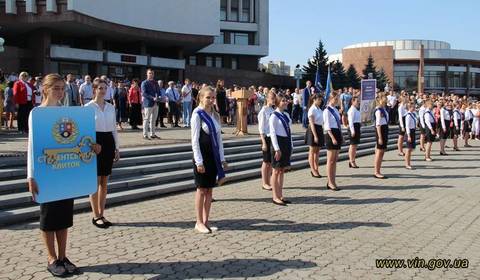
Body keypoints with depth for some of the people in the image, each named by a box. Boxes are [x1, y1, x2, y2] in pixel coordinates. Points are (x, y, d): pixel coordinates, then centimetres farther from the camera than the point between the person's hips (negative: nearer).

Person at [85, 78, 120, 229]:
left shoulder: (111, 107, 9)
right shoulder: (89, 107, -5)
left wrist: (117, 148, 11)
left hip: (108, 142, 5)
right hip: (95, 142, -5)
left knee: (104, 181, 9)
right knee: (96, 181, -1)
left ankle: (101, 214, 18)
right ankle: (96, 216, 10)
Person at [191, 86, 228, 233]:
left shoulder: (215, 115, 9)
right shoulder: (197, 114, -10)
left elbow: (219, 138, 12)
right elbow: (195, 140, -13)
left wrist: (222, 158, 9)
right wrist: (199, 161, -16)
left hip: (214, 156, 6)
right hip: (202, 156, -6)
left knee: (209, 190, 10)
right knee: (202, 190, 2)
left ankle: (206, 221, 19)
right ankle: (199, 223, 14)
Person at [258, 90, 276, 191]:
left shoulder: (274, 110, 8)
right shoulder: (264, 111, -7)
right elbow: (261, 128, -9)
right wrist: (264, 142, -13)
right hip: (267, 138, -5)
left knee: (272, 161, 9)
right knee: (266, 161, 2)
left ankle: (269, 182, 19)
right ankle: (264, 183, 12)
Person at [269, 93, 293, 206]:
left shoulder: (286, 115, 13)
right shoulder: (274, 116, -10)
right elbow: (272, 133, -14)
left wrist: (291, 145, 12)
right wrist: (277, 149, -19)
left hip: (286, 143, 8)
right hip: (279, 142, -8)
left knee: (282, 170, 11)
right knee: (276, 171, -1)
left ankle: (280, 195, 18)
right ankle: (275, 197, 6)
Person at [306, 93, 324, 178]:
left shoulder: (319, 109, 12)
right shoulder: (312, 109, -12)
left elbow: (321, 121, 15)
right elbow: (312, 123, -17)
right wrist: (315, 136, -21)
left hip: (320, 129, 8)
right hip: (313, 130, -8)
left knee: (317, 151, 11)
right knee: (312, 152, 1)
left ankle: (316, 169, 17)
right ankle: (313, 170, 7)